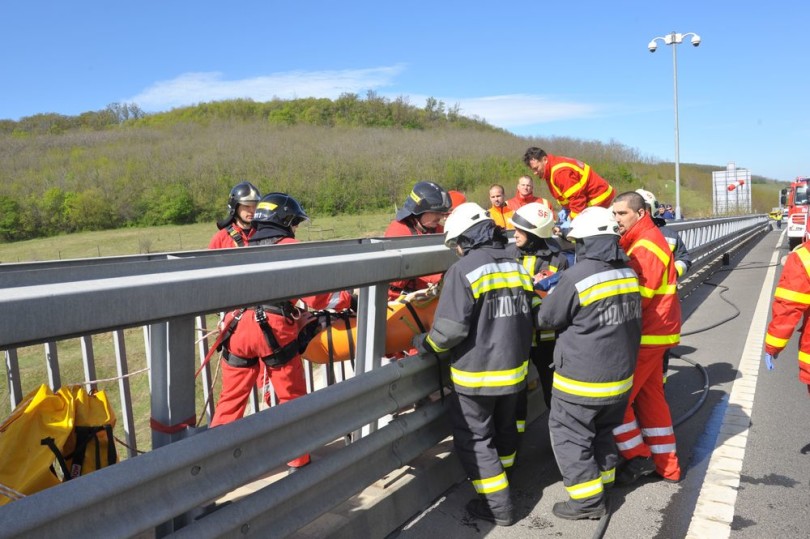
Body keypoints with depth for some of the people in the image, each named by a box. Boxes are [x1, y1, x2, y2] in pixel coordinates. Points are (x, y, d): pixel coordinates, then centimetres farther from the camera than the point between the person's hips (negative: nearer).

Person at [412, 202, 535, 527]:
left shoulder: (464, 269, -19)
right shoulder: (517, 266, 3)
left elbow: (451, 329, -24)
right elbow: (528, 317, 12)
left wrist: (425, 344, -5)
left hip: (476, 375, -7)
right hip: (514, 369, 7)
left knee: (473, 438, 8)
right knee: (503, 427, 26)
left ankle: (498, 506, 12)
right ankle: (501, 474, 46)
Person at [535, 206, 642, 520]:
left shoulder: (576, 277, -23)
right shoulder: (629, 273, -1)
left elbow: (546, 319, -10)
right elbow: (631, 319, 11)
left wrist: (554, 294, 8)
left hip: (582, 379, -7)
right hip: (620, 373, 7)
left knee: (569, 435, 8)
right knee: (603, 430, 25)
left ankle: (588, 500, 16)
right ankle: (604, 478, 41)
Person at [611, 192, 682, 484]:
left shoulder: (646, 247, -17)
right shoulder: (639, 242, 15)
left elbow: (636, 298, -22)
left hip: (647, 335, -10)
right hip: (651, 332, 10)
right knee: (650, 397, 15)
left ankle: (637, 456, 7)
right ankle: (666, 466, 23)